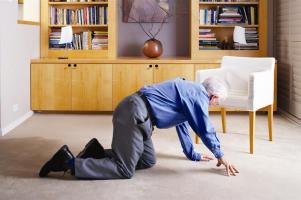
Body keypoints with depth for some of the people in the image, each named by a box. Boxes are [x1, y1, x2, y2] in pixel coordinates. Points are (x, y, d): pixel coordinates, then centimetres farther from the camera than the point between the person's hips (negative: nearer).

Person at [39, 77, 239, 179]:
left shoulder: (190, 91, 23)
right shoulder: (198, 96, -5)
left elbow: (182, 124, 31)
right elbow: (205, 129, -4)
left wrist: (193, 154, 37)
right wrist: (221, 156, 10)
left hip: (135, 113, 10)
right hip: (135, 114, -10)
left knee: (148, 161, 14)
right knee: (124, 170, -9)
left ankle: (98, 152, 12)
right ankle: (69, 161, -11)